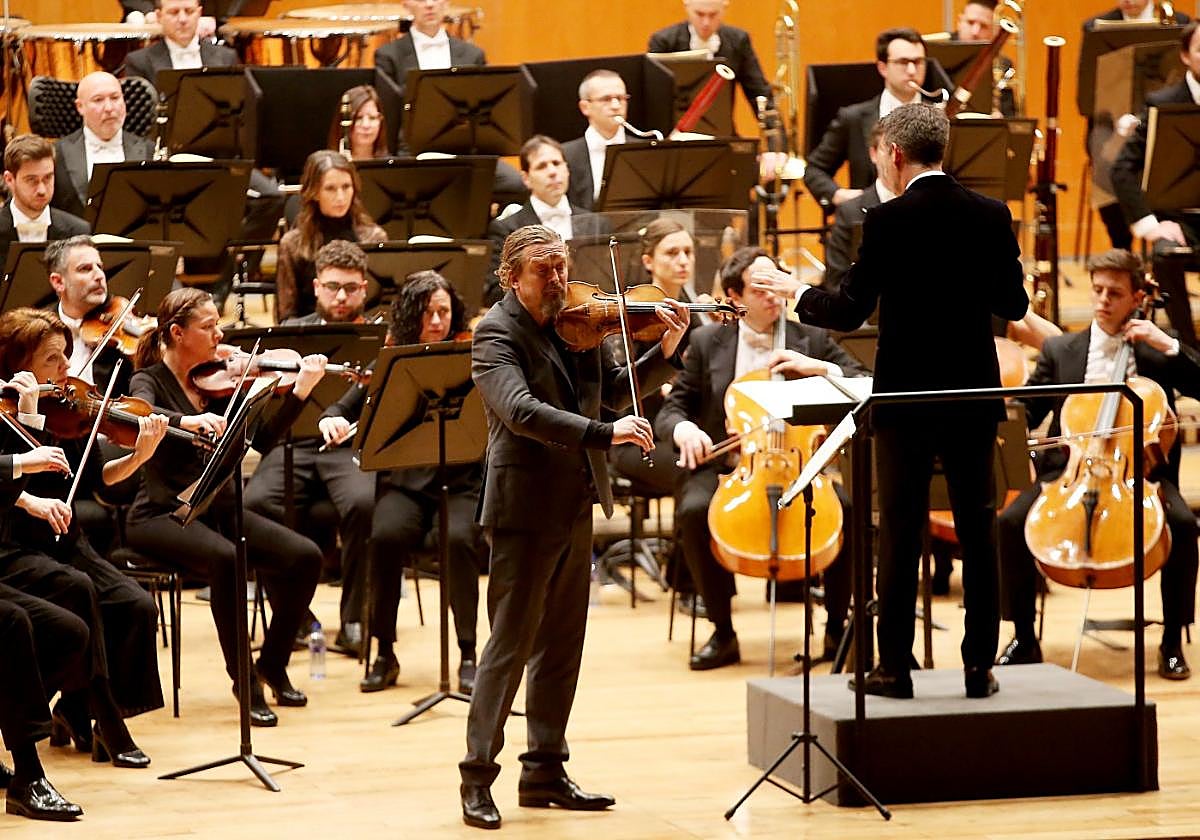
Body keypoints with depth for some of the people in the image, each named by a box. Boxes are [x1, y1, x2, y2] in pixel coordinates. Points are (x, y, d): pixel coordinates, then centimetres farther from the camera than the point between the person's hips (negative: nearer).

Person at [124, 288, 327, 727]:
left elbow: (261, 438, 1)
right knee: (226, 558, -35)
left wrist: (300, 391, -9)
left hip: (218, 508, 6)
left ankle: (272, 663, 4)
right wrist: (188, 421, -48)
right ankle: (243, 678, -20)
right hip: (162, 514, -6)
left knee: (305, 556, -15)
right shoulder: (150, 381, -5)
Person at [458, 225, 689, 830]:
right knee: (510, 645, -6)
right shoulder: (497, 333, -12)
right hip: (526, 508, -7)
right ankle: (477, 779, -1)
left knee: (562, 645, 12)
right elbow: (519, 409, -27)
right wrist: (603, 433, -33)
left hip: (575, 507, 7)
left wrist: (665, 351, -3)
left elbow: (617, 391, 14)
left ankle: (545, 773, 20)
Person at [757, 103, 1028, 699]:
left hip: (906, 398, -3)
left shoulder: (886, 222, -12)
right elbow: (1012, 305, 6)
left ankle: (895, 667, 6)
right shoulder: (991, 217, -1)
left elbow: (850, 312, -10)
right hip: (973, 394, 3)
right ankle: (979, 666, 9)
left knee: (900, 535, 4)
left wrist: (797, 292, 8)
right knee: (977, 532, 8)